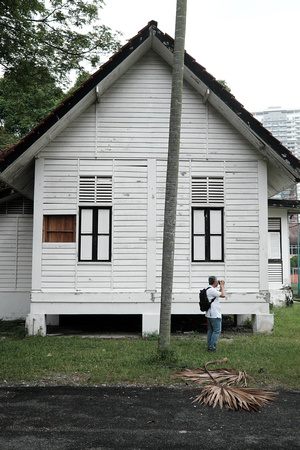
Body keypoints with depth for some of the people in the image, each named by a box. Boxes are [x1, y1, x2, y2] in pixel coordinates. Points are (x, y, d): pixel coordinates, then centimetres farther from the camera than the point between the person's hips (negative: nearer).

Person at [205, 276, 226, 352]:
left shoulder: (208, 290, 13)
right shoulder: (212, 290, -19)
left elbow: (219, 293, 26)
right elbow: (223, 295, -17)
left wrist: (221, 287, 17)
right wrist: (222, 286, -5)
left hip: (209, 314, 10)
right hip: (215, 315, -10)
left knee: (210, 330, 13)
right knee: (217, 331, -4)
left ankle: (209, 346, 16)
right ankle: (212, 347, -5)